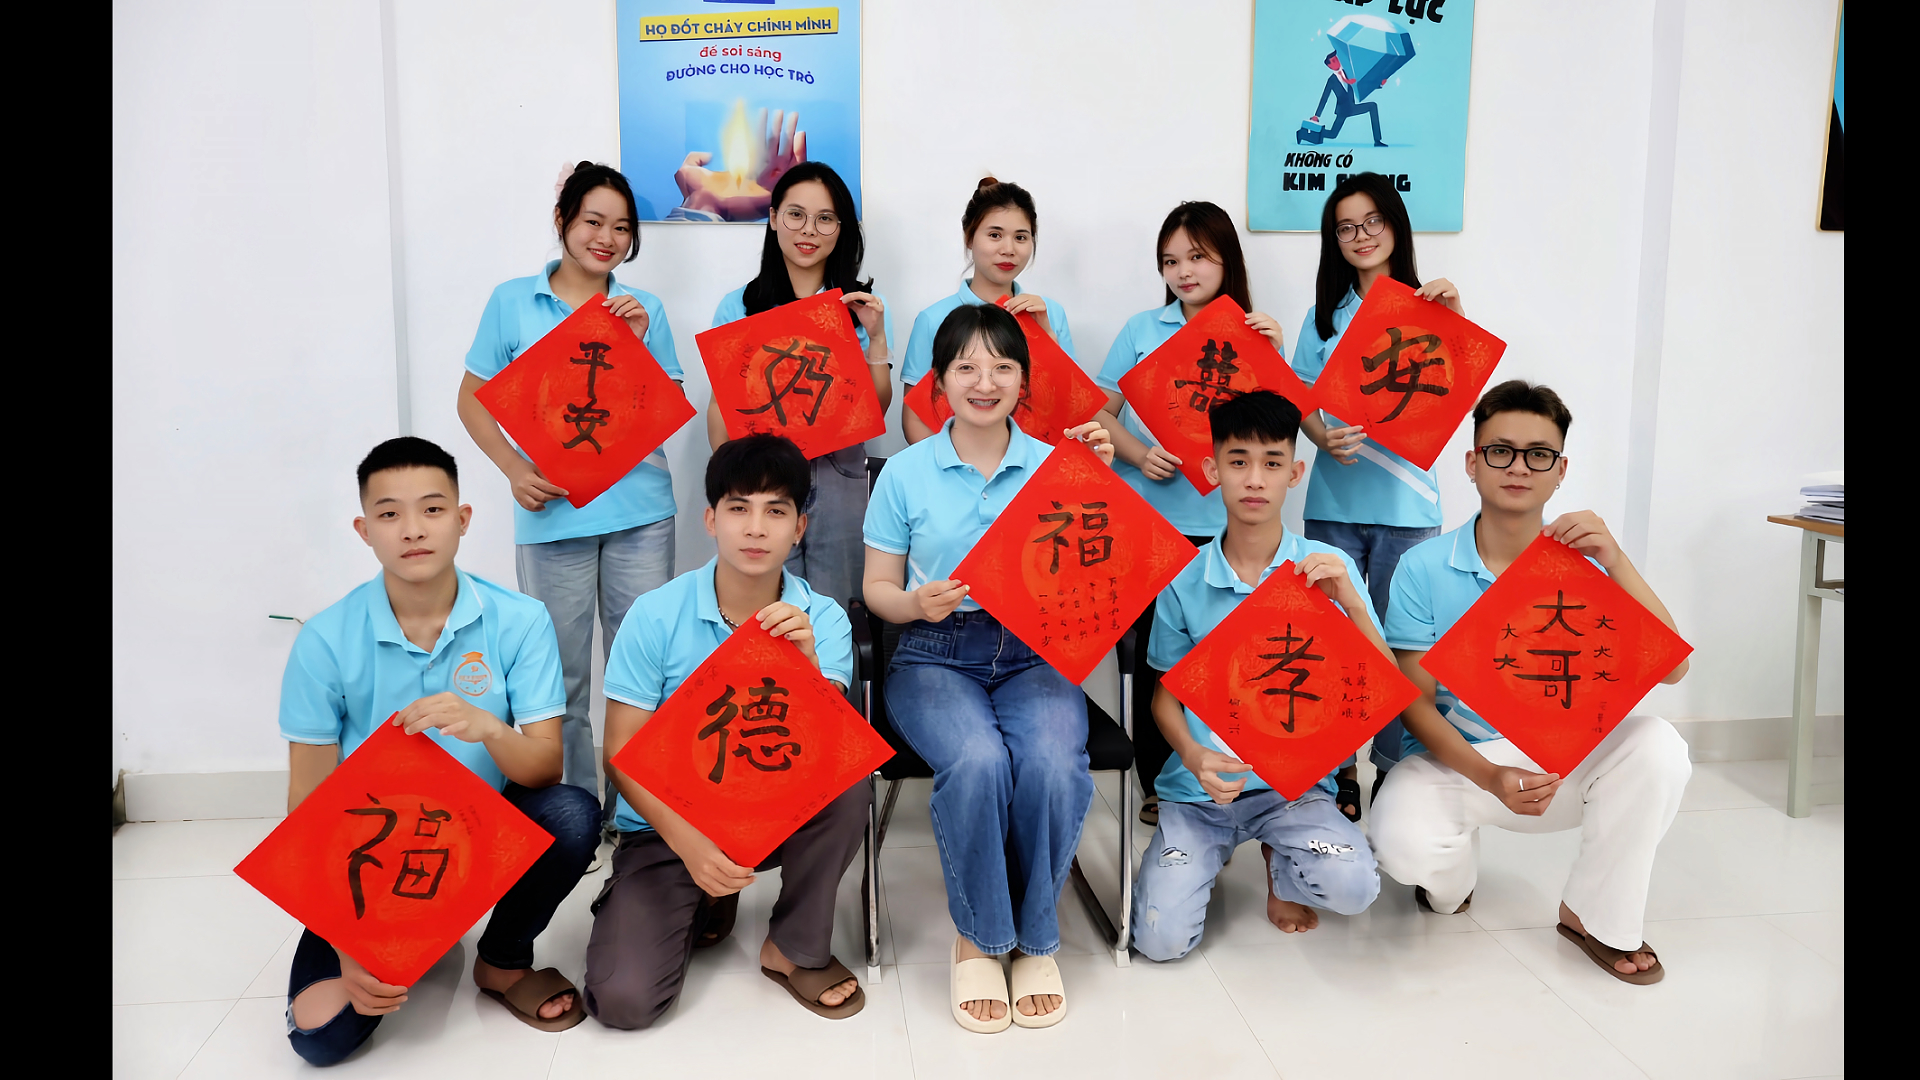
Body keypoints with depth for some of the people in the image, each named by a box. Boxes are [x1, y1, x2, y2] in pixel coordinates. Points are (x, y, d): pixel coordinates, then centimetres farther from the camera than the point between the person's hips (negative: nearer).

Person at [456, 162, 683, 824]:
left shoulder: (643, 310, 10)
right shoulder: (512, 302, 6)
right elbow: (473, 400, 7)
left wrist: (640, 345, -8)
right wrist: (515, 470, -7)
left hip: (640, 509, 1)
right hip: (553, 512, -1)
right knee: (560, 673, 3)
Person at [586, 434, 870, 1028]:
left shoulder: (822, 620, -7)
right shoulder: (656, 616, -12)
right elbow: (624, 755, -10)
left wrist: (805, 661, -35)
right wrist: (689, 843, -24)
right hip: (666, 825, -1)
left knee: (848, 782, -31)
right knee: (623, 999, -20)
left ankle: (797, 949, -5)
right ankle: (705, 902, 16)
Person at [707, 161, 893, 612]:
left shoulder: (863, 306, 8)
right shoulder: (738, 306, 5)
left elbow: (877, 410, 5)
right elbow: (721, 406, 6)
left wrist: (876, 337, -8)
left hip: (838, 478, 1)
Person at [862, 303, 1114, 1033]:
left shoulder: (1052, 464, 8)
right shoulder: (905, 472, 6)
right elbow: (877, 588, 9)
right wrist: (916, 602, -13)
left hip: (1033, 653, 1)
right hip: (937, 656, -1)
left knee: (1052, 763, -32)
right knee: (977, 761, -33)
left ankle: (1036, 938, -6)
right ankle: (977, 939, -7)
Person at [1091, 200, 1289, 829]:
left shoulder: (1256, 334, 8)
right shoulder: (1144, 329, 7)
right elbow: (1100, 412, 6)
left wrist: (1276, 354, -10)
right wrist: (1139, 454, -11)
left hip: (1221, 522, 0)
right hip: (1146, 516, 0)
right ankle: (1158, 789, 18)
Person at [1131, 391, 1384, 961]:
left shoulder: (1328, 568, -2)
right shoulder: (1184, 578, -1)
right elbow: (1166, 693, 7)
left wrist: (1352, 605, -21)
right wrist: (1193, 755, -14)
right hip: (1200, 783, 0)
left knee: (1353, 887, -28)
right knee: (1162, 939, -15)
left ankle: (1281, 862, 9)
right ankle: (1214, 846, 19)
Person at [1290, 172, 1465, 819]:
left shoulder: (1428, 308, 5)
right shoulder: (1326, 314, 12)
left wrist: (1456, 317, -20)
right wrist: (1325, 439, -14)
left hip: (1408, 503, -2)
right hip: (1334, 502, 2)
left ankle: (1395, 772, 13)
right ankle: (1338, 772, 15)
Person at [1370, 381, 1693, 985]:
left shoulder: (1583, 561, -4)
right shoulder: (1424, 568, -9)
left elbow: (1671, 668, -15)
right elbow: (1417, 703, -9)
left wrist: (1618, 565, -27)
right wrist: (1490, 777, -25)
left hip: (1559, 755, 2)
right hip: (1455, 757, -2)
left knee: (1657, 745, -27)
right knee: (1405, 844, -33)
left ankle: (1597, 917, -2)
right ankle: (1453, 874, 10)